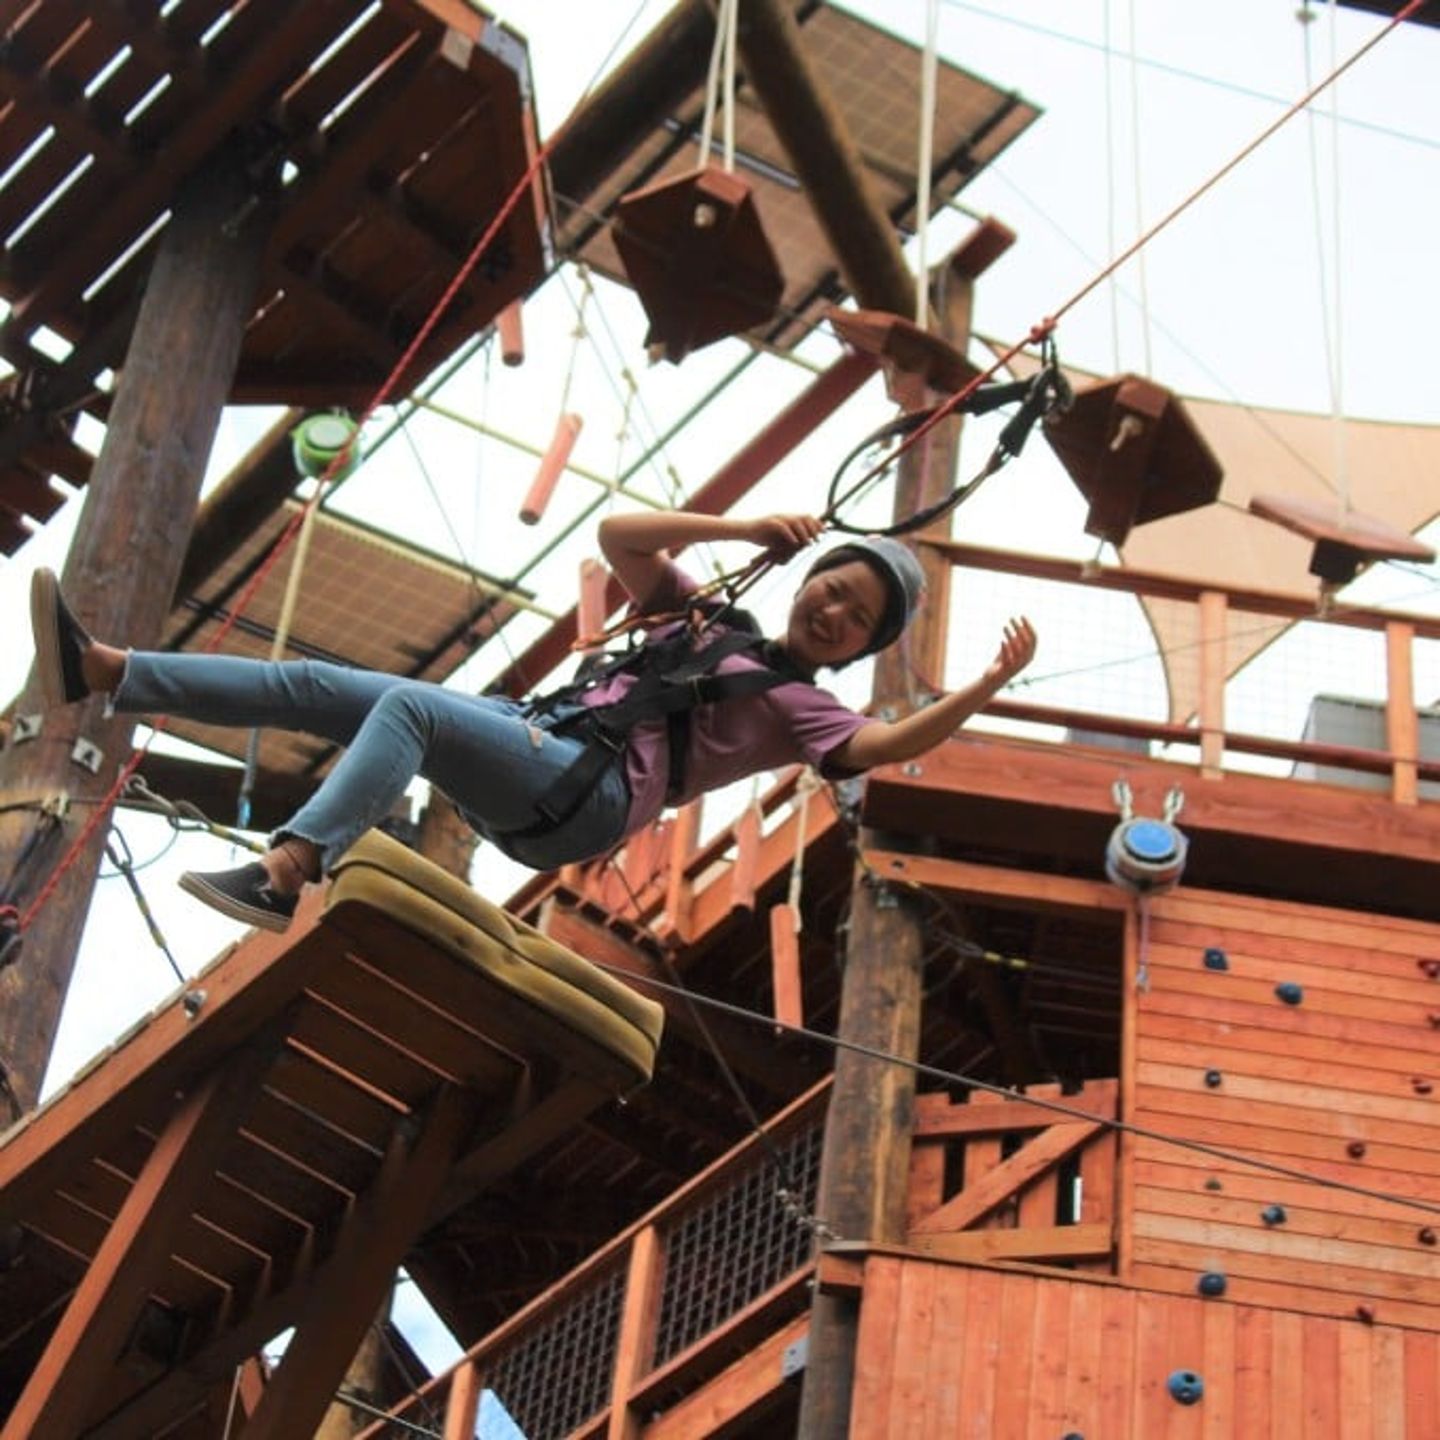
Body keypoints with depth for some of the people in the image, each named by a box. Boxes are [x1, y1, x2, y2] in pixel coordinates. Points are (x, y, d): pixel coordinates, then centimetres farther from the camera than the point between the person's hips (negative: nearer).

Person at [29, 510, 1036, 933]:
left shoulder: (801, 706, 9)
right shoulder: (706, 623, 27)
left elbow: (885, 745, -10)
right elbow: (619, 536, 24)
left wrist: (988, 686, -17)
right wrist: (746, 529, 21)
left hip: (586, 792, -7)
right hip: (527, 745, 7)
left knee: (405, 704, -32)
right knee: (317, 687, -3)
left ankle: (283, 875, -46)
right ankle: (99, 672, -6)